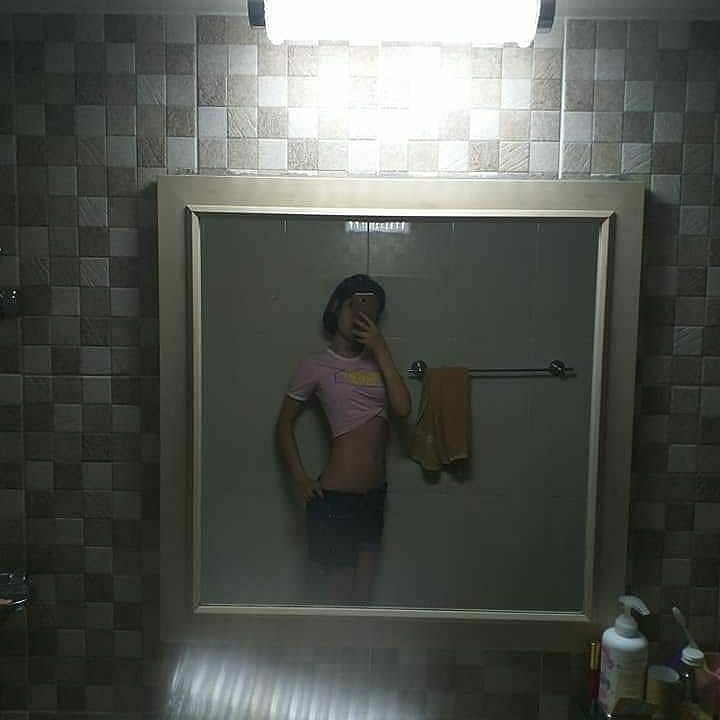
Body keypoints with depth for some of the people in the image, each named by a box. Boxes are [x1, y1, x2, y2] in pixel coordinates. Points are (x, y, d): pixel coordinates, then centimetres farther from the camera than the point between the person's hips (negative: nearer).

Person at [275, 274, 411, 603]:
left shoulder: (375, 361, 7)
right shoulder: (316, 365, -6)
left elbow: (402, 408, -8)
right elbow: (284, 423, 0)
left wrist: (381, 349, -9)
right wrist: (300, 479, -8)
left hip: (375, 494, 5)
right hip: (335, 497, -5)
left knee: (363, 591, 20)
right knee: (334, 591, 9)